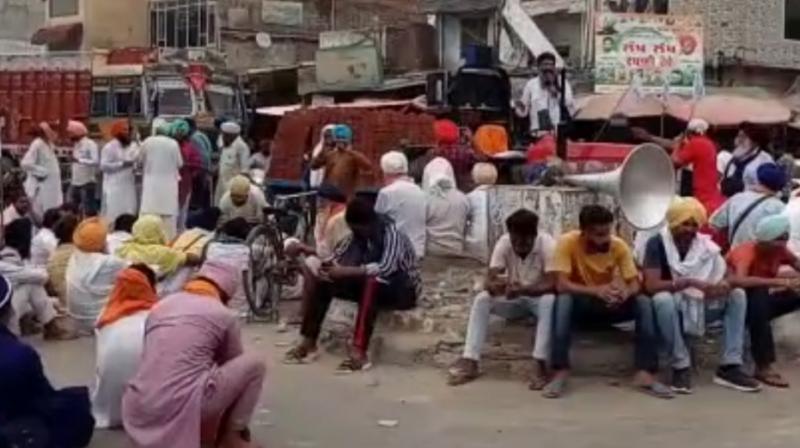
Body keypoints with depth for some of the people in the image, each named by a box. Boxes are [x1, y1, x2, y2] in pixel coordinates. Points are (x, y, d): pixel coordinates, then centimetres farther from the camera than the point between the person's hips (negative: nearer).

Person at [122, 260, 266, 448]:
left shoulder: (161, 305, 19)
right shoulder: (224, 316, 5)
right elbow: (233, 365, 21)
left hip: (138, 413, 7)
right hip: (181, 410, -6)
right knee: (254, 365, 11)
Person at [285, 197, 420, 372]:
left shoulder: (392, 233, -23)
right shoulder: (358, 234, -1)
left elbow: (385, 268, -38)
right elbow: (338, 255, 2)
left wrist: (346, 271, -39)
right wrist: (328, 265, -22)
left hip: (402, 290, -7)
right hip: (370, 287, 7)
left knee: (372, 282, -41)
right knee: (322, 280, -9)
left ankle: (359, 352, -47)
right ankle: (309, 342, -10)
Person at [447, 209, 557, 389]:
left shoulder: (547, 244, -24)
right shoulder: (503, 243, -16)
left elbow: (552, 284, -33)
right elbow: (489, 280, -22)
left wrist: (523, 289, -49)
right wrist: (496, 285, -47)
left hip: (539, 298, -3)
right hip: (513, 300, 3)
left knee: (550, 301, -37)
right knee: (482, 299, -24)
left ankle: (539, 363, -37)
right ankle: (469, 361, -26)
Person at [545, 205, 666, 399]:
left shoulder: (619, 245, -12)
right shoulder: (567, 242, -20)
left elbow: (635, 283, -13)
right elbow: (561, 285, -28)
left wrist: (626, 291, -38)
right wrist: (596, 290, -44)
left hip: (609, 305, 3)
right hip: (580, 303, -3)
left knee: (644, 305, -23)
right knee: (563, 301, -36)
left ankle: (645, 373, -26)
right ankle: (560, 372, -35)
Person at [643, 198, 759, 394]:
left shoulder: (706, 244, 1)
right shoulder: (657, 244, -13)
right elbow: (651, 286, -24)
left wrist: (724, 285, -28)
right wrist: (690, 282, -32)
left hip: (700, 307, 5)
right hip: (671, 307, -5)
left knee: (737, 295, -13)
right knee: (663, 299, -37)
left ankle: (730, 366, -17)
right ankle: (681, 366, -24)